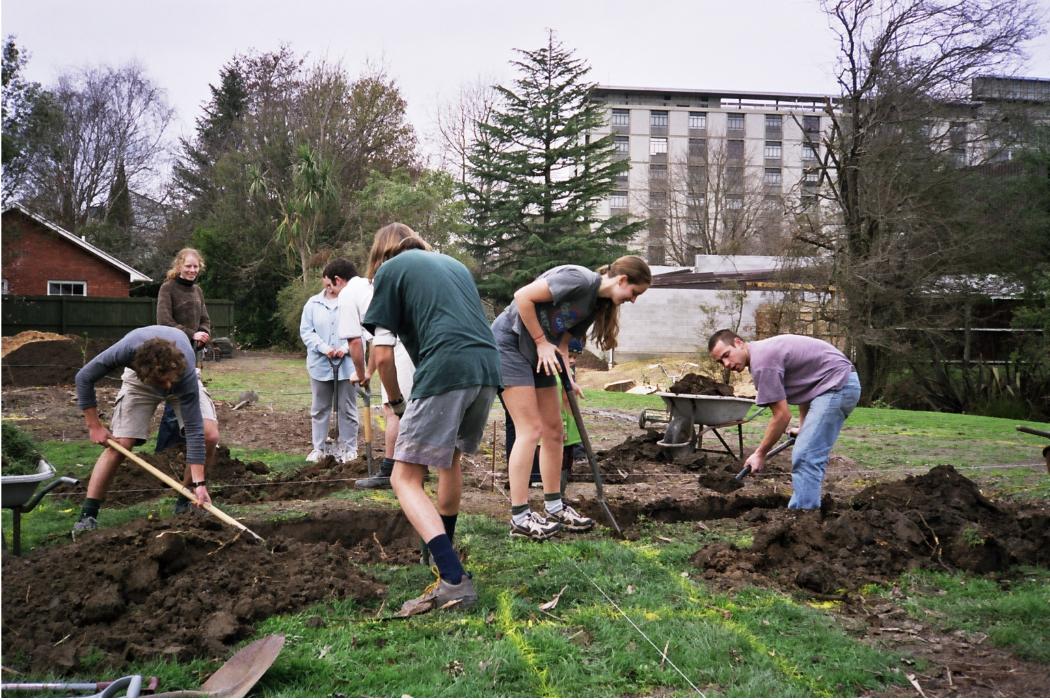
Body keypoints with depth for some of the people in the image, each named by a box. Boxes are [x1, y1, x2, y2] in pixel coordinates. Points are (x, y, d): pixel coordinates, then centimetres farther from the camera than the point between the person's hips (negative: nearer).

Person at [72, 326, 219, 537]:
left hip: (181, 378, 0)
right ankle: (87, 516, -3)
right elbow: (84, 377, -23)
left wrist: (199, 483, -39)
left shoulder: (185, 371, -42)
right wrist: (94, 426, -19)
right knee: (119, 445, -15)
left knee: (209, 435, -20)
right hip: (139, 378, 1)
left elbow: (194, 430, -38)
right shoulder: (127, 349, -42)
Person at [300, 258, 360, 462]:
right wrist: (323, 347, -14)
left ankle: (348, 448, 16)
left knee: (347, 408, 6)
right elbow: (306, 331, 0)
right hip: (320, 365, 2)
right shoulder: (313, 303, 3)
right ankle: (318, 448, 20)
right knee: (319, 408, 10)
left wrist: (346, 348, -18)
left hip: (346, 365, -2)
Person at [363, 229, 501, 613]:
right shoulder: (455, 264, 29)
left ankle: (454, 580, -15)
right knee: (450, 458, 27)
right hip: (488, 368, 7)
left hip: (445, 371, -7)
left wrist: (395, 401, 20)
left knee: (405, 479, -1)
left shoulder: (390, 269, 11)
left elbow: (382, 355, 3)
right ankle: (444, 549, 44)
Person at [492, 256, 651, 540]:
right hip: (509, 341, -9)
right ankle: (519, 518, -7)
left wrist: (567, 379, -8)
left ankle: (554, 507, 20)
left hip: (538, 354, 9)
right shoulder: (580, 279, -20)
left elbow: (563, 341, 8)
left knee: (554, 431, 9)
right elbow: (522, 296, -23)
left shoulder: (596, 303, 8)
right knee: (531, 429, -12)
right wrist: (541, 342, -16)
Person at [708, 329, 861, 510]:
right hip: (839, 384, 10)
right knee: (806, 455, 11)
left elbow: (782, 416, -15)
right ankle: (804, 510, 15)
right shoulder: (764, 350, 12)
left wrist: (760, 454, -4)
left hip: (838, 383, -10)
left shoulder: (762, 362, -18)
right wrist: (803, 426, 20)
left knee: (806, 457, -14)